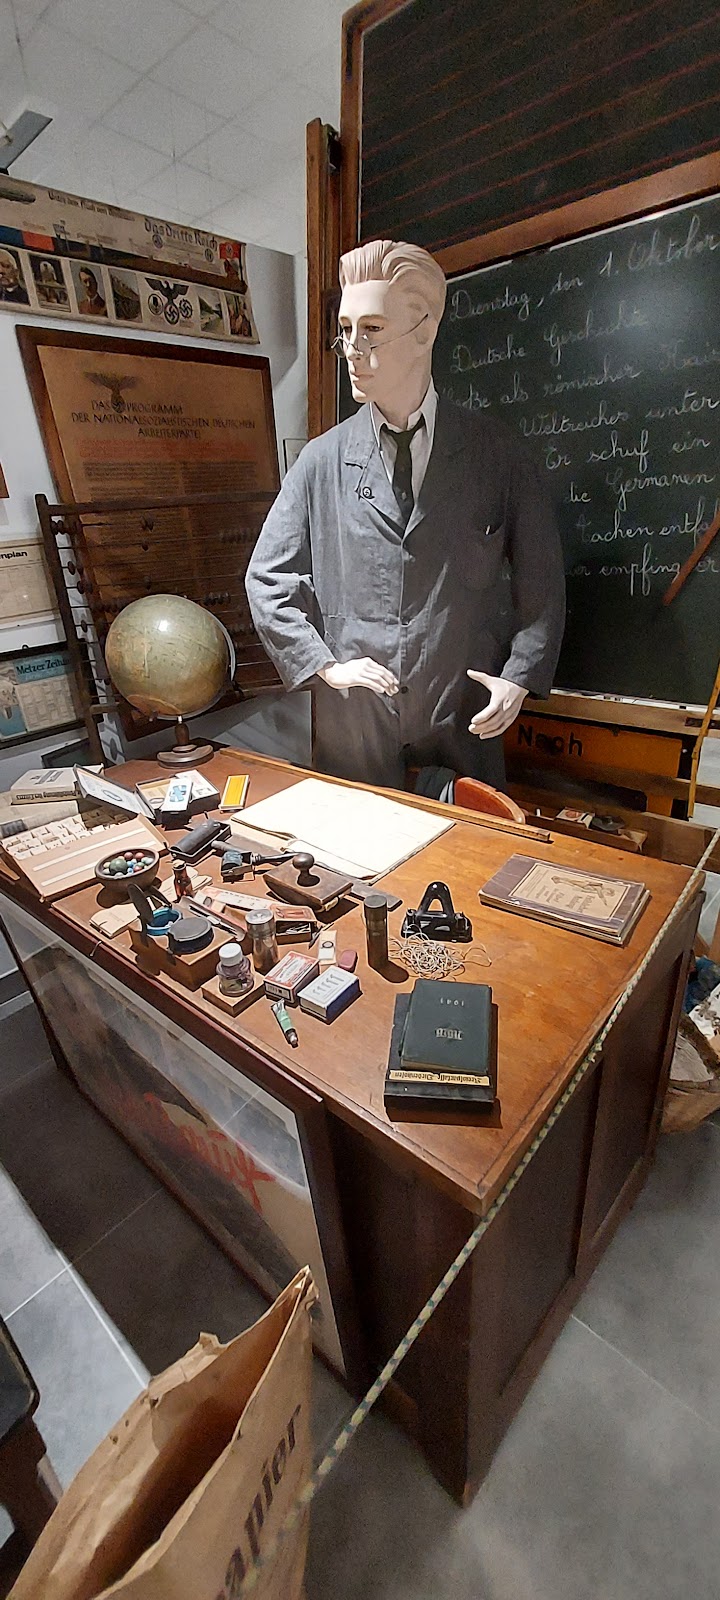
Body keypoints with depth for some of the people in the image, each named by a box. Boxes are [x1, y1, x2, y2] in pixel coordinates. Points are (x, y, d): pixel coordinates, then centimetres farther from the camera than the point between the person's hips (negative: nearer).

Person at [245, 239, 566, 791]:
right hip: (352, 721, 1)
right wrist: (326, 664, -5)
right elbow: (268, 579, 6)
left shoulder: (497, 452, 1)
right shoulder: (321, 461, 3)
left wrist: (519, 677, -4)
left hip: (464, 720, 0)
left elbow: (539, 575, 6)